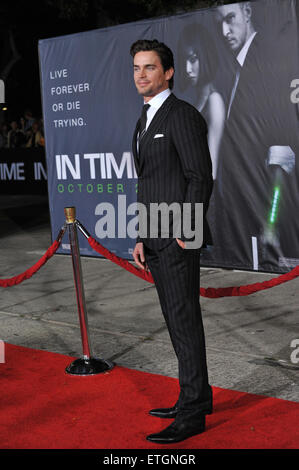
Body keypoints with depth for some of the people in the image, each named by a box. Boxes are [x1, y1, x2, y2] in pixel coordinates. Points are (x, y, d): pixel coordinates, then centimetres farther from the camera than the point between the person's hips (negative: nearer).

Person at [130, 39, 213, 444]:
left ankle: (192, 414, 3)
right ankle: (197, 395, 25)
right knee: (177, 320, 14)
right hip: (156, 240, 9)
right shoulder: (145, 122, 19)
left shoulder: (183, 115, -10)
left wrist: (185, 233, -17)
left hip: (177, 239, -9)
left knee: (185, 321, -5)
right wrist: (141, 239, 15)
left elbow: (201, 178, -15)